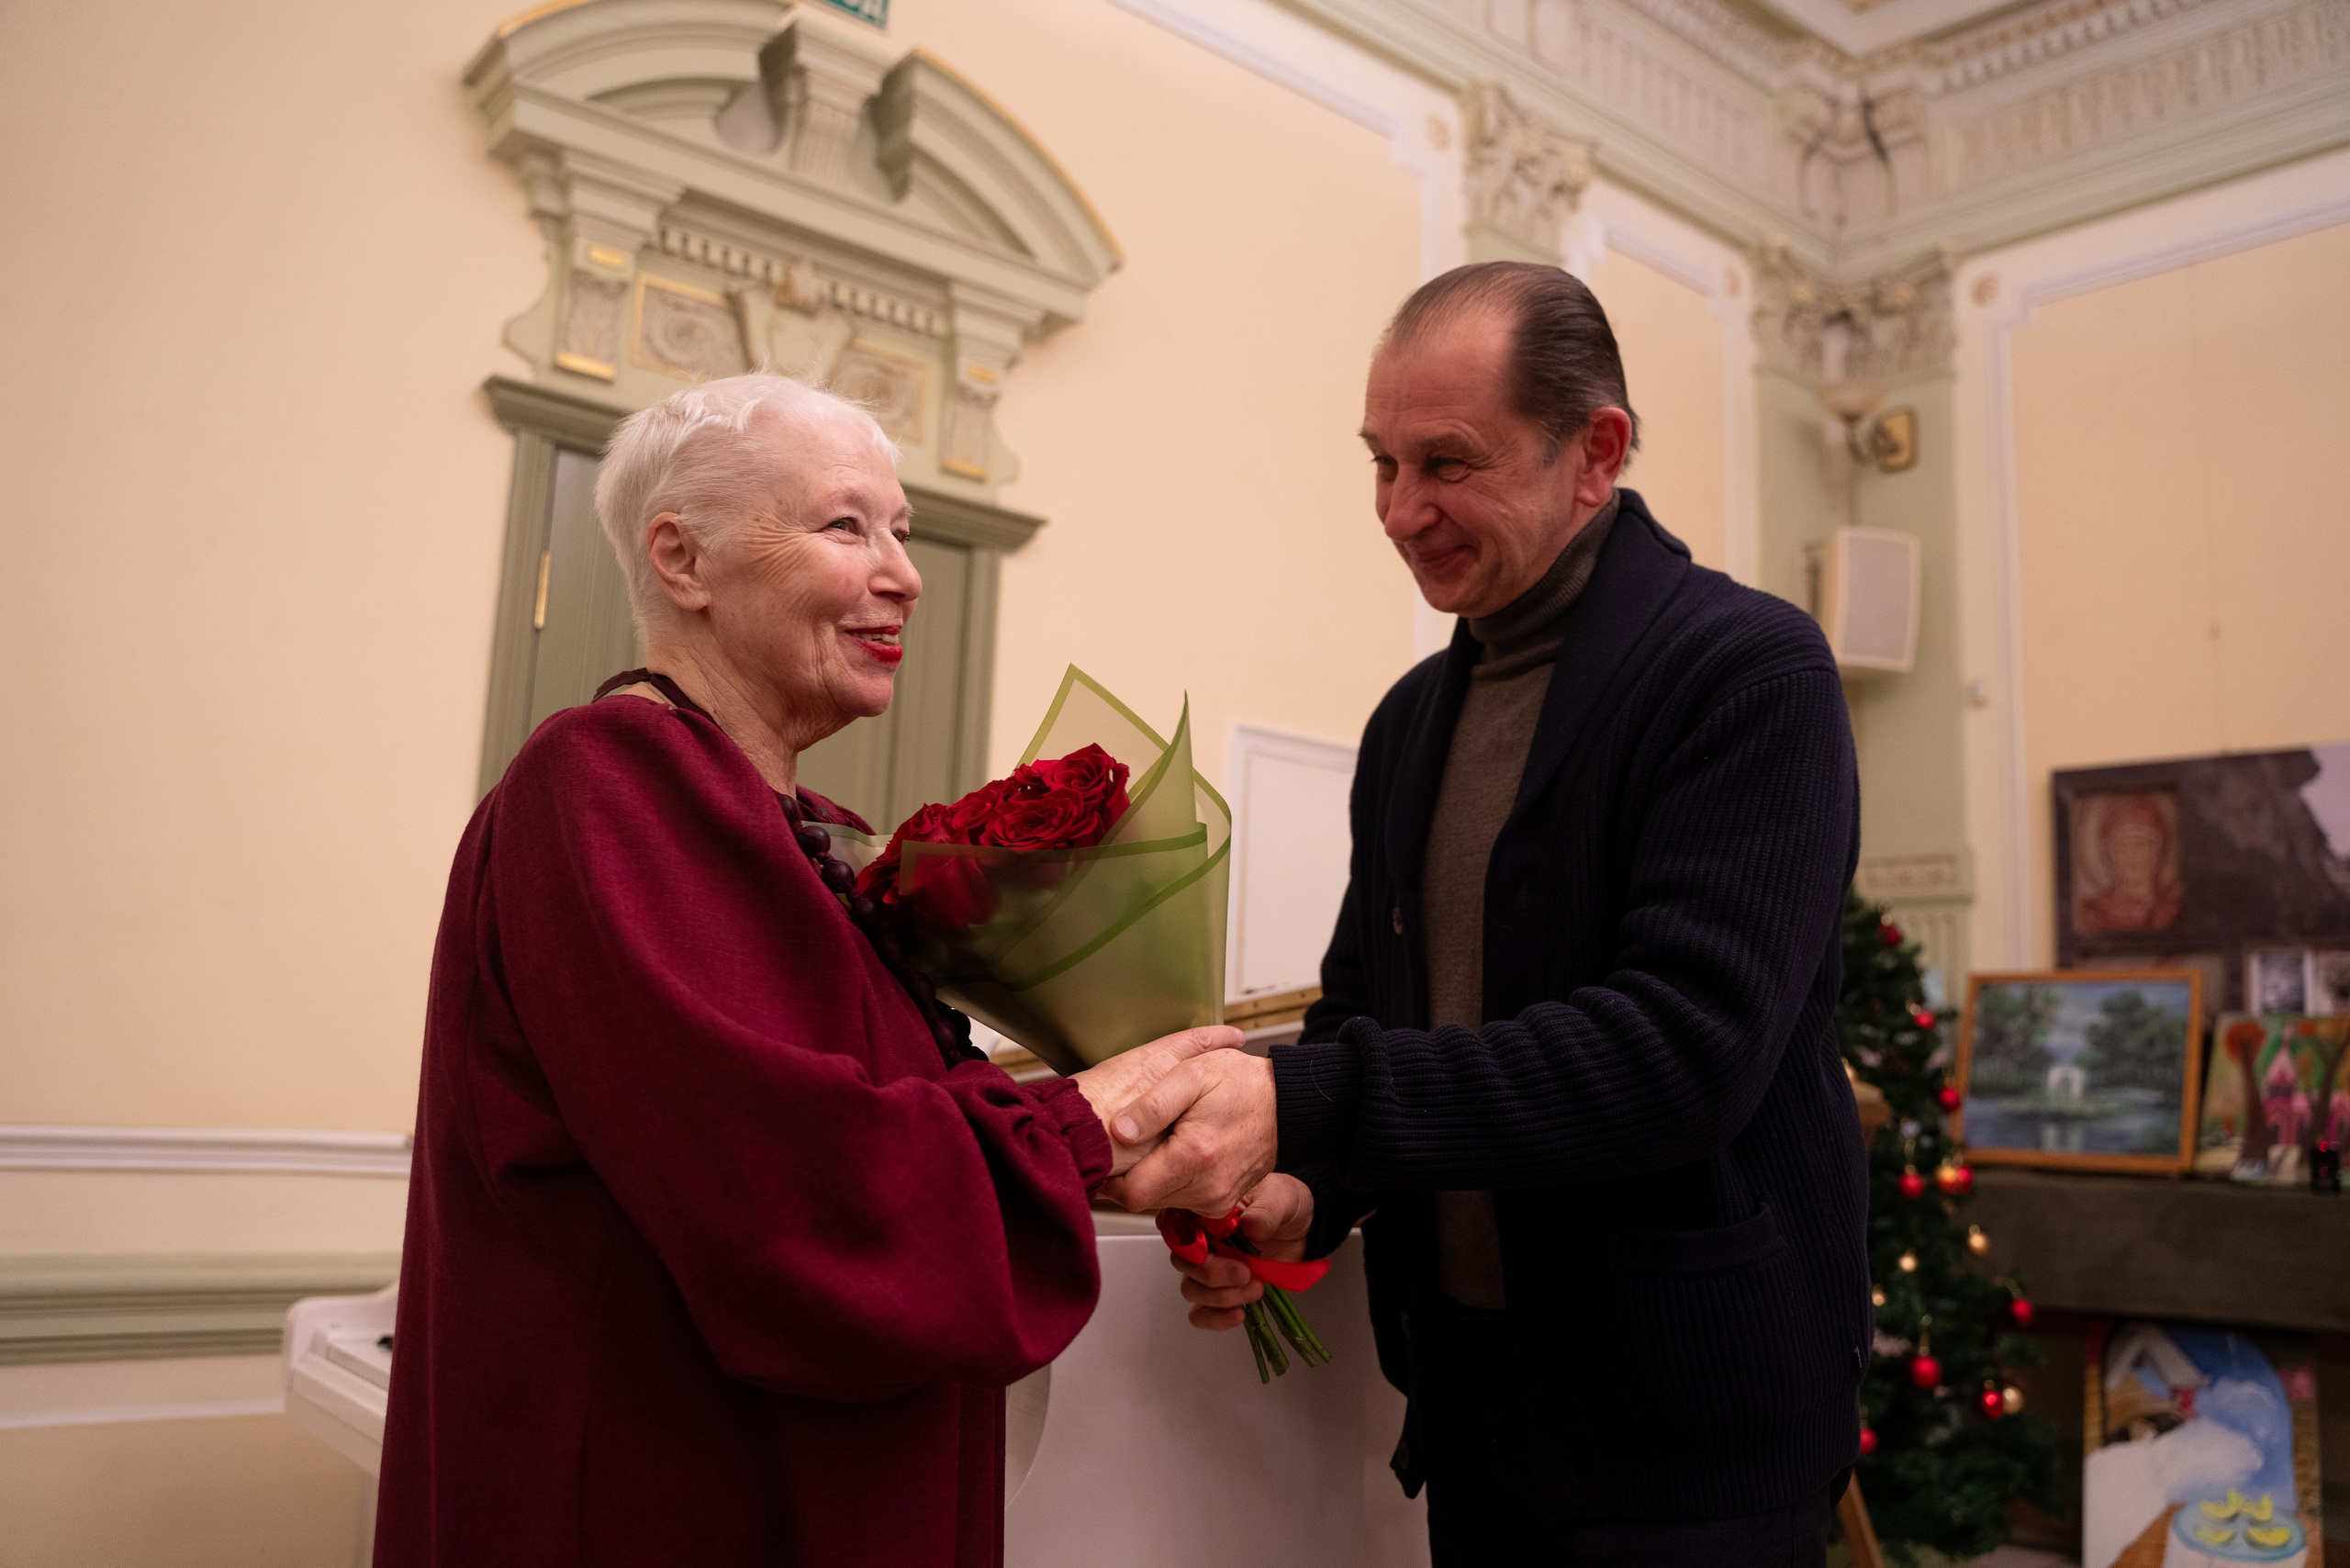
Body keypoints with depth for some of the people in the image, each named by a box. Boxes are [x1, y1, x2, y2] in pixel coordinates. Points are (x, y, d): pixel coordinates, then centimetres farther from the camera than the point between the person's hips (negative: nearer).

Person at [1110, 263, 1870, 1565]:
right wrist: (1299, 1192, -9)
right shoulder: (1411, 719, 8)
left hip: (1687, 1426, -6)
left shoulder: (1751, 673, -15)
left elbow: (1687, 1046, -25)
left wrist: (1304, 1107, -32)